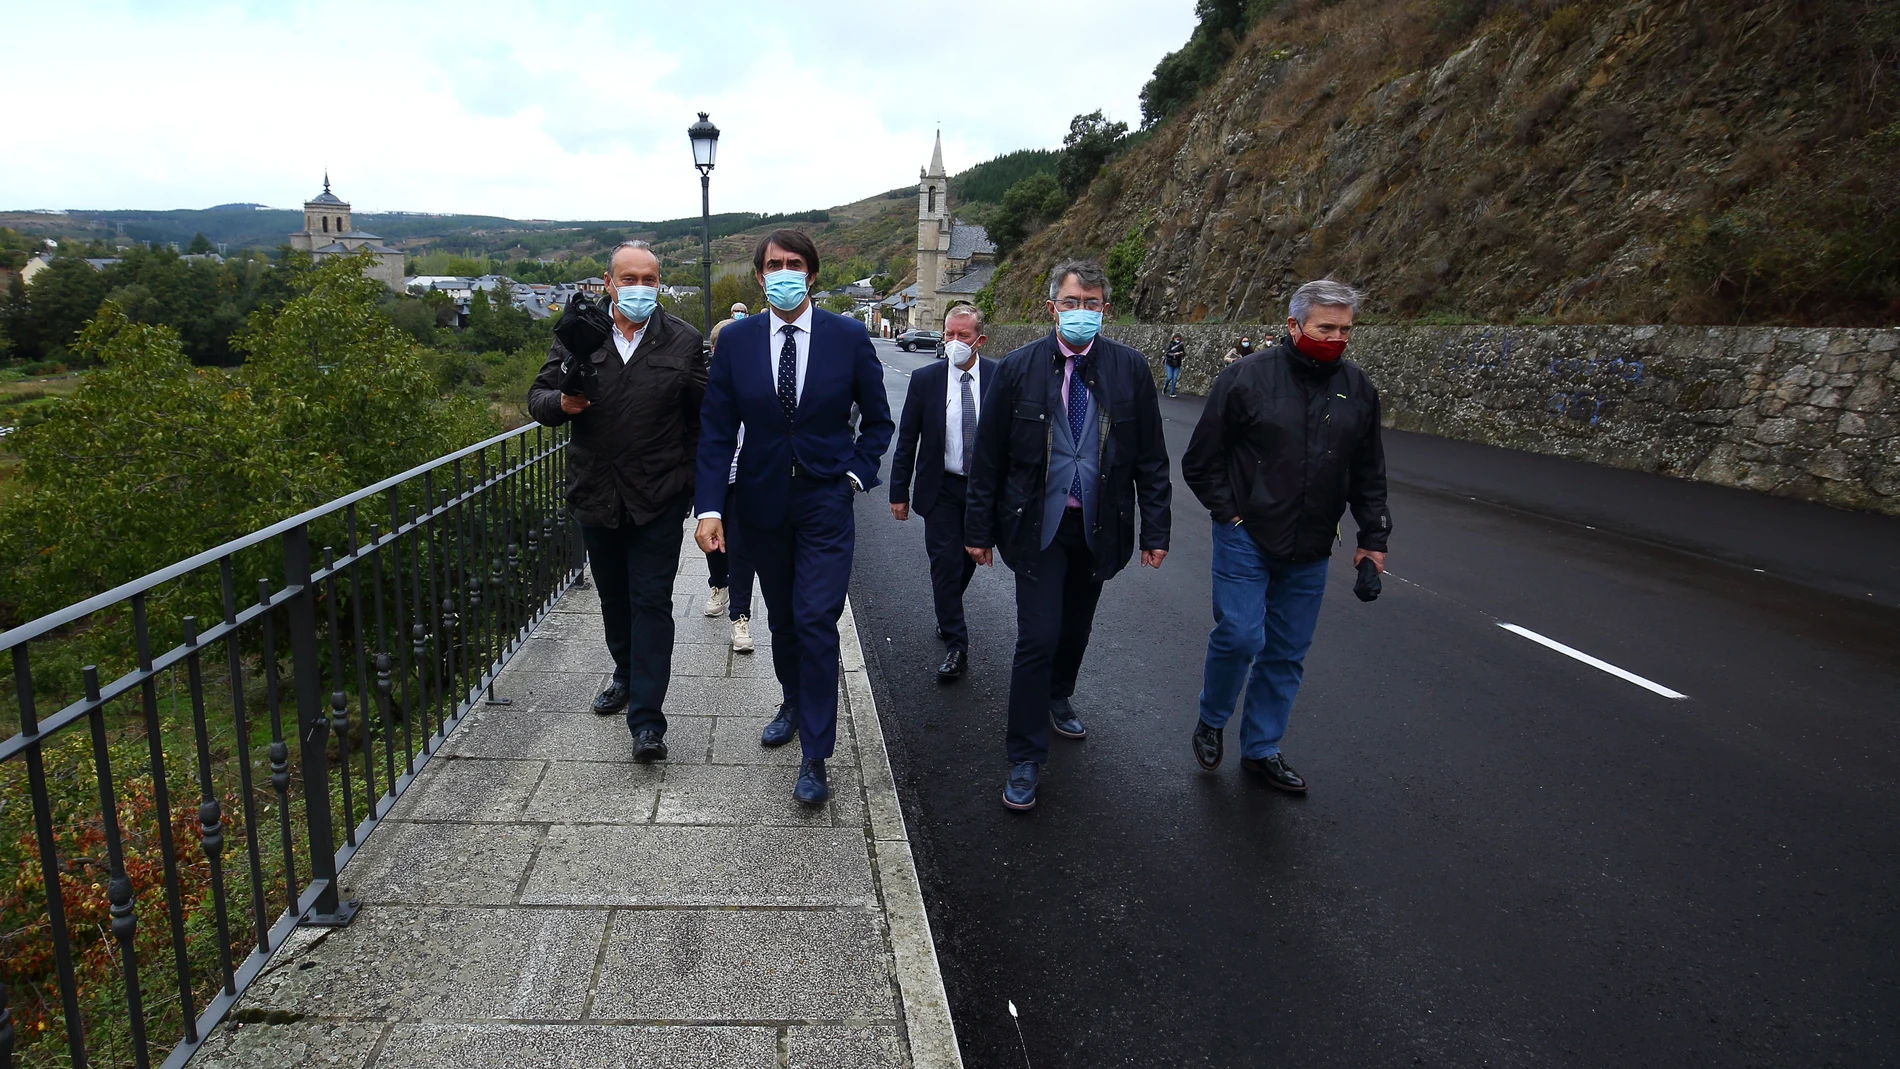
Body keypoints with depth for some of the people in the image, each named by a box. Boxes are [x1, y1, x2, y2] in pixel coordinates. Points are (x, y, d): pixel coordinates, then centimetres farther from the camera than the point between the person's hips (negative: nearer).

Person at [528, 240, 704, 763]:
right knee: (614, 598, 19)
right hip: (596, 497, 4)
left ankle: (646, 720, 1)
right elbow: (538, 397, 6)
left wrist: (693, 485, -2)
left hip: (658, 501, -3)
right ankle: (627, 677, 42)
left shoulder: (683, 340, -2)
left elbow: (703, 418, 0)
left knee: (651, 603, -3)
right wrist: (561, 403, -18)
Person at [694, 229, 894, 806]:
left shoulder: (849, 337, -5)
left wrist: (856, 472, -5)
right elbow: (716, 430, -3)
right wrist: (710, 508, -11)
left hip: (825, 503, -2)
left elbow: (877, 418, 7)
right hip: (761, 502, 3)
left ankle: (815, 757, 2)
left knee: (816, 623, -7)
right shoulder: (735, 339, -1)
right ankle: (794, 704, 42)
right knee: (782, 620, 16)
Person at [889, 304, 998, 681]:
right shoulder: (925, 378, -6)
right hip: (942, 489, -1)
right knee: (945, 562, -3)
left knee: (969, 559, 15)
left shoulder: (1000, 377, -7)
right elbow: (907, 439, -1)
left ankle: (947, 612, 43)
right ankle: (955, 646, 7)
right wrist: (899, 492, -1)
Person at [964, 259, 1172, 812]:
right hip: (1038, 525, -2)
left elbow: (1151, 457, 2)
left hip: (1099, 527, 3)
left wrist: (1155, 530, -2)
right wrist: (980, 528, -1)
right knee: (1038, 638, -5)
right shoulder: (1018, 368, -6)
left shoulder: (1131, 369, -2)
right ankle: (1025, 760, 8)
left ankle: (1058, 699, 48)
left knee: (1076, 628, 18)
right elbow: (989, 456, -2)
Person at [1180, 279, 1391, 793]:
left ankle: (1261, 748, 26)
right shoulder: (1247, 378, -9)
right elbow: (1201, 461, -3)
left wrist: (1373, 537, 9)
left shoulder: (1357, 389, 5)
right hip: (1246, 540, -4)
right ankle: (1210, 722, 19)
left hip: (1309, 552, 5)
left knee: (1287, 652, 10)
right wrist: (1230, 513, -8)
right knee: (1240, 636, -10)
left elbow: (1369, 474, 13)